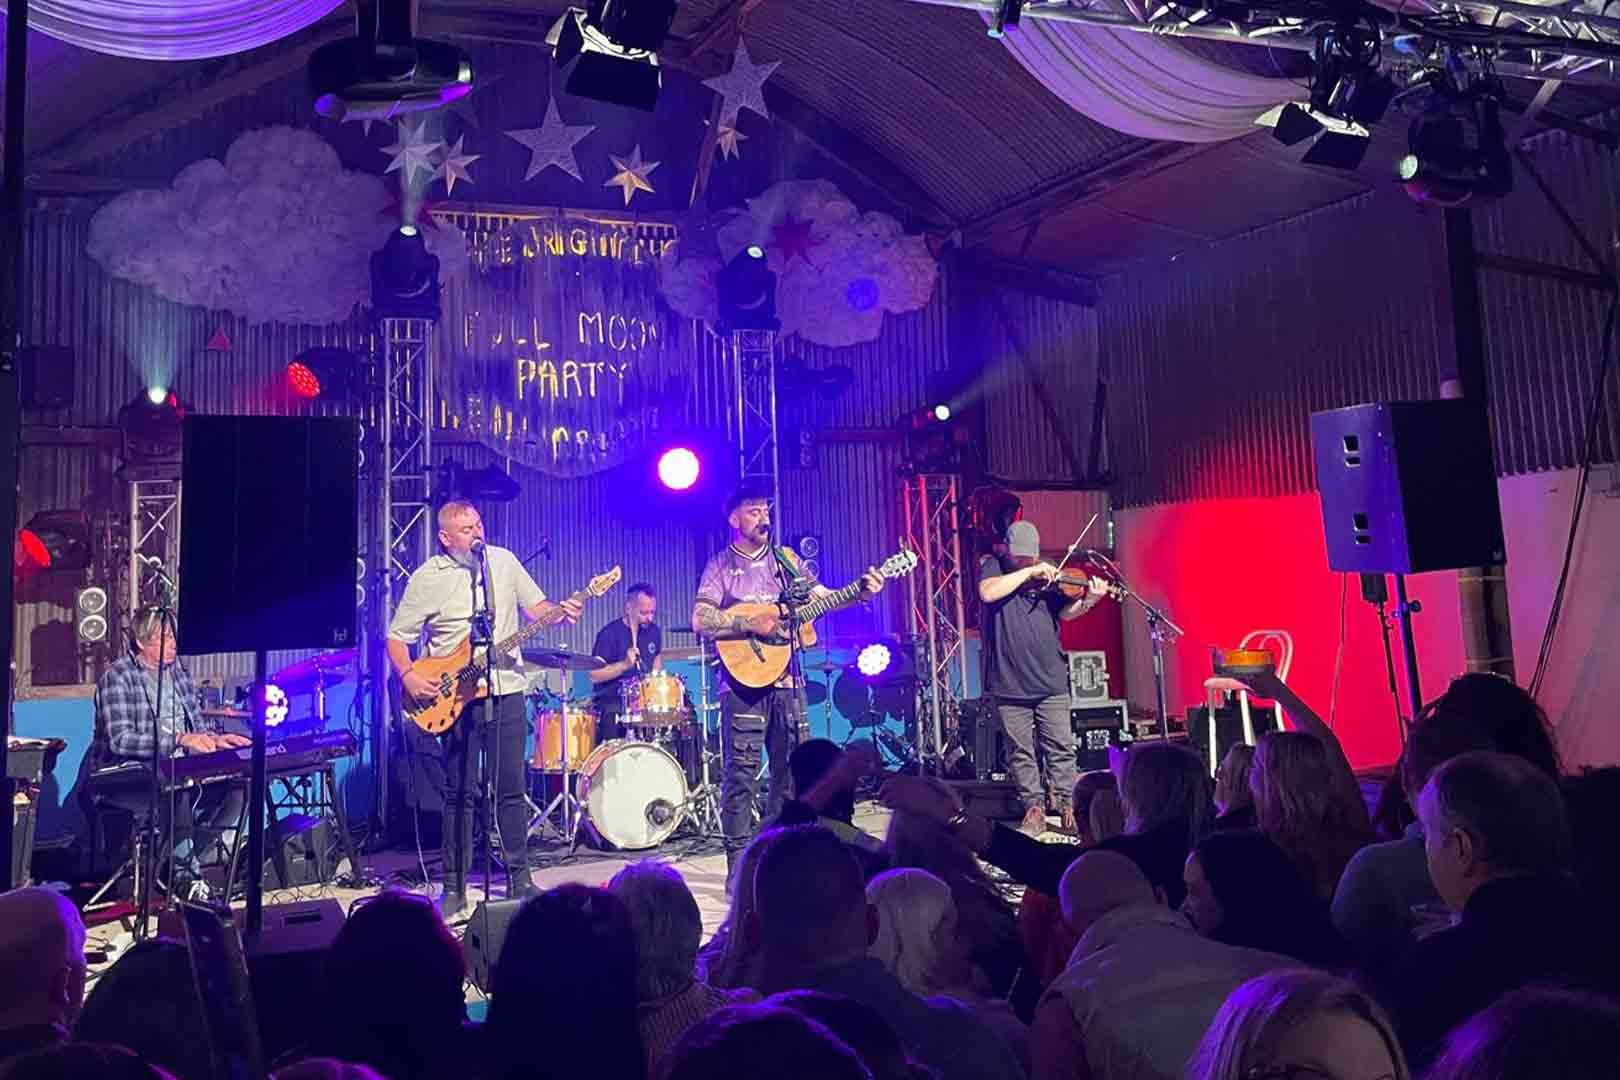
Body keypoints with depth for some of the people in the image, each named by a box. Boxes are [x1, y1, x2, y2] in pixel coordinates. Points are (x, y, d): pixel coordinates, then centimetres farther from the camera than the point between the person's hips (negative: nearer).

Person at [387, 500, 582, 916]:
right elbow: (397, 636, 2)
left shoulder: (504, 561, 6)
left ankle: (520, 879, 16)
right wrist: (408, 676, -14)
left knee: (511, 789, 6)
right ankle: (454, 887, 13)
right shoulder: (427, 578, -3)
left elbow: (536, 606, 11)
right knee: (460, 792, 2)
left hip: (506, 690, 2)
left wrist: (560, 611, -10)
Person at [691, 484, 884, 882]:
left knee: (792, 769, 9)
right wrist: (751, 624, -19)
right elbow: (700, 620, -10)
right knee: (741, 774, -4)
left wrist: (860, 593, -9)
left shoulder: (786, 559, 14)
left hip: (788, 677, 5)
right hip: (745, 679, -5)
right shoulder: (720, 567, 1)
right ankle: (738, 862, 4)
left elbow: (820, 596, 8)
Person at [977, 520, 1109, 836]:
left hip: (1050, 679, 1)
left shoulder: (1047, 574, 9)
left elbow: (1065, 611, -2)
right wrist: (1029, 572, -16)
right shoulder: (992, 566, 5)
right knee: (1020, 752, 6)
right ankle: (1034, 808, 16)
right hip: (1009, 682, -1)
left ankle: (1067, 807, 10)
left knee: (1061, 748, 1)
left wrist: (1088, 600, -22)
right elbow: (988, 593, -16)